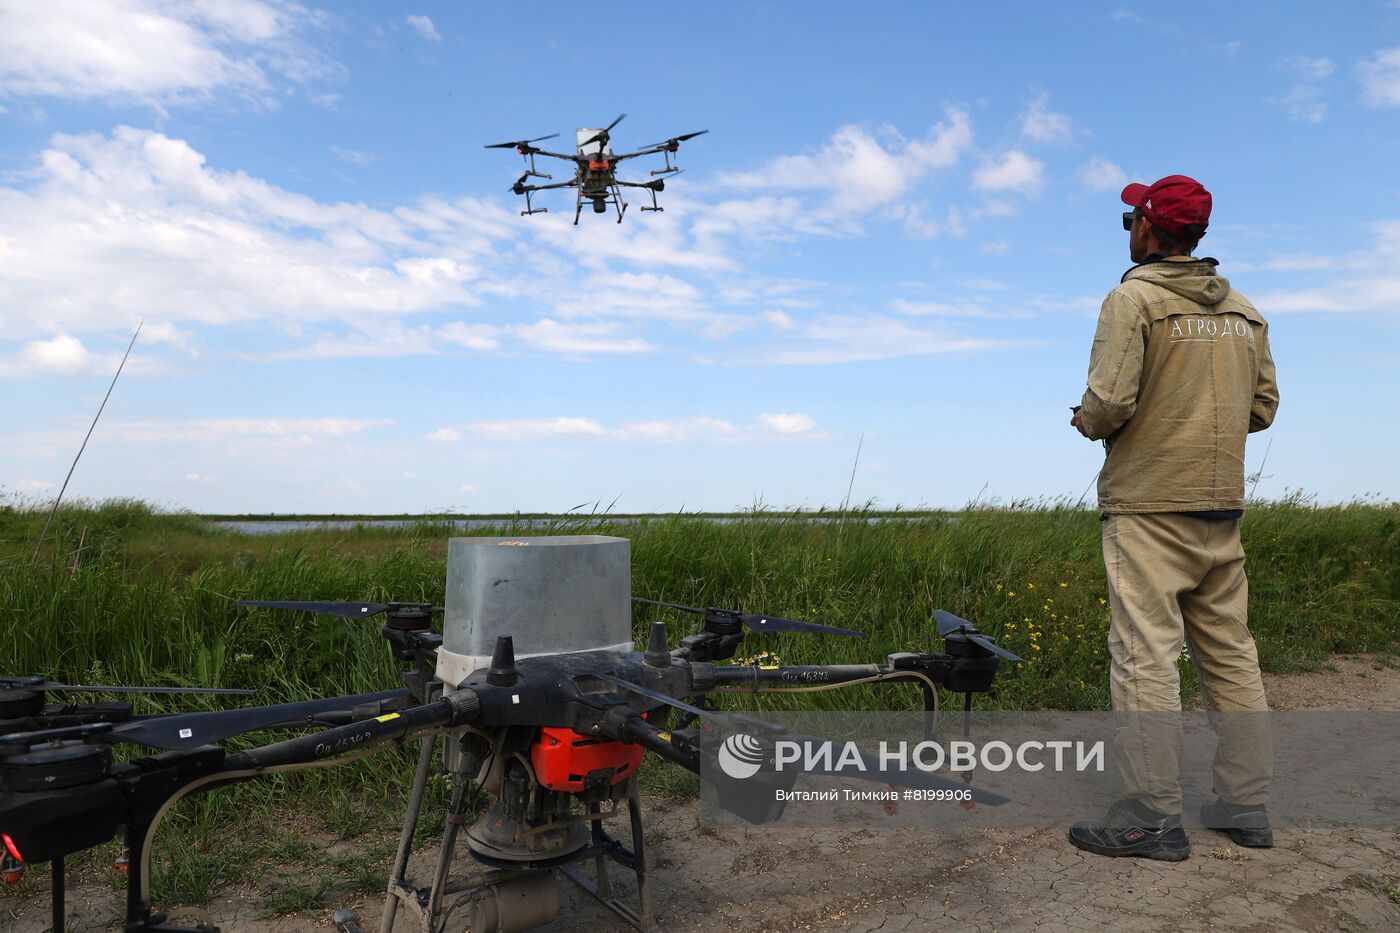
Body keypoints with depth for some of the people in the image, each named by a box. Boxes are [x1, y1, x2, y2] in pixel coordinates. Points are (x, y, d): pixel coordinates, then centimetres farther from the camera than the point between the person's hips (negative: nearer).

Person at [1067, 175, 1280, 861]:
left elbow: (1110, 400, -17)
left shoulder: (1134, 297, -7)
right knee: (1229, 652, 12)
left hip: (1148, 505, -7)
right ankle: (1246, 804, 20)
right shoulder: (1242, 310, 14)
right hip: (1222, 506, 8)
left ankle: (1152, 817, -3)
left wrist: (1089, 423, 3)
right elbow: (1262, 407, 15)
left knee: (1145, 655, -6)